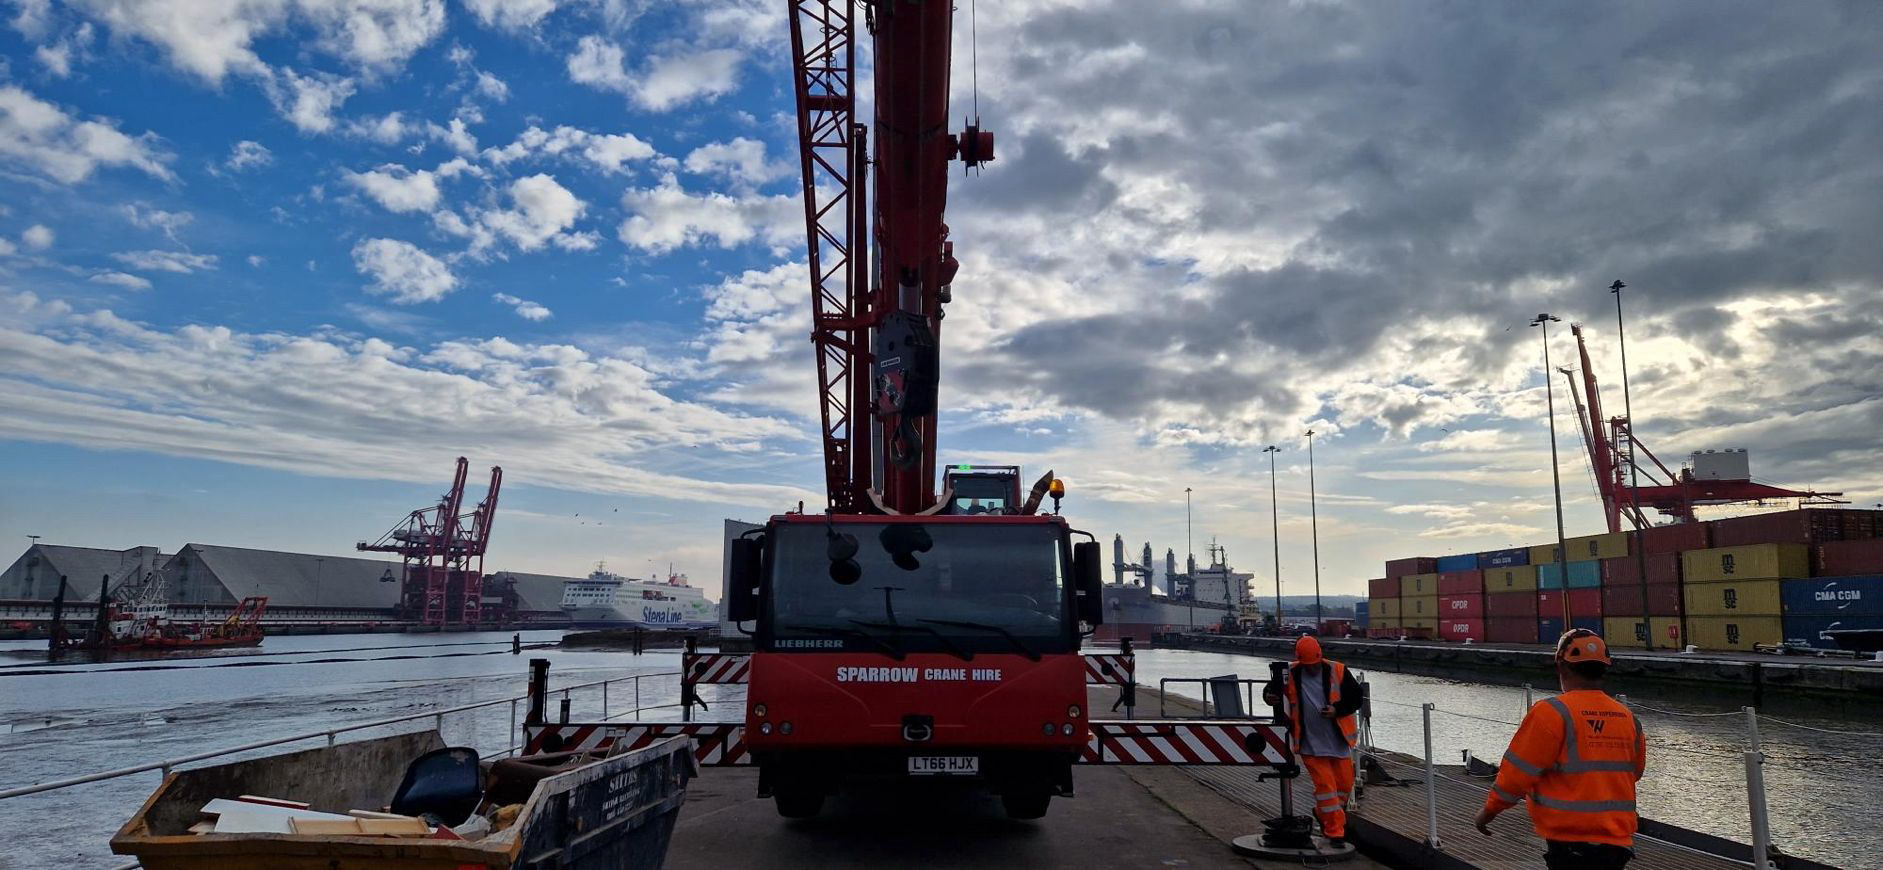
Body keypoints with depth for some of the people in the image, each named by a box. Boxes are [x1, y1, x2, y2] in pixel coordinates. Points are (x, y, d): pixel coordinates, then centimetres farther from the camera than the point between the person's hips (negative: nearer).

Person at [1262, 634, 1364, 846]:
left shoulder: (1337, 672, -7)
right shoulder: (1290, 674, -7)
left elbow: (1356, 697, -2)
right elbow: (1272, 688, 5)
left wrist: (1336, 710, -18)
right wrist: (1269, 696, -19)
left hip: (1338, 740, 2)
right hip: (1310, 743, -2)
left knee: (1344, 783, 12)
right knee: (1324, 784, -5)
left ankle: (1323, 814, 37)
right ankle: (1335, 830, 6)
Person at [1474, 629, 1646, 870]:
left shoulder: (1552, 712, -14)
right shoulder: (1629, 719, 5)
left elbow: (1519, 772, -11)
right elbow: (1634, 772, 21)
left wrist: (1490, 809, 3)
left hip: (1570, 840, -6)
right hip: (1619, 842, 7)